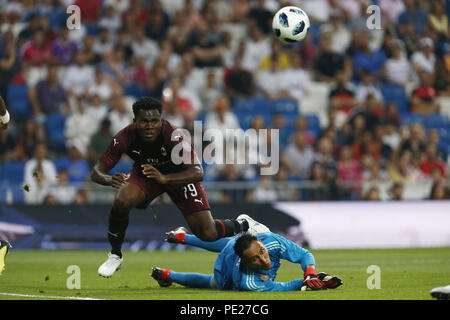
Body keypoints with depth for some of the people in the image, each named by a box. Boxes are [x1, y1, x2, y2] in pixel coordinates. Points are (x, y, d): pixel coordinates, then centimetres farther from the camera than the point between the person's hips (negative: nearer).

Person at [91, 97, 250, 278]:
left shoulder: (173, 136, -36)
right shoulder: (125, 137, -28)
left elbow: (198, 172, -43)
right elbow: (96, 171, -25)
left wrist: (164, 179, -59)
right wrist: (110, 180, -50)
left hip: (179, 176, -2)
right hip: (144, 173, 2)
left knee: (208, 234, -10)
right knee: (121, 201, -30)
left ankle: (242, 227, 25)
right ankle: (115, 256, -6)